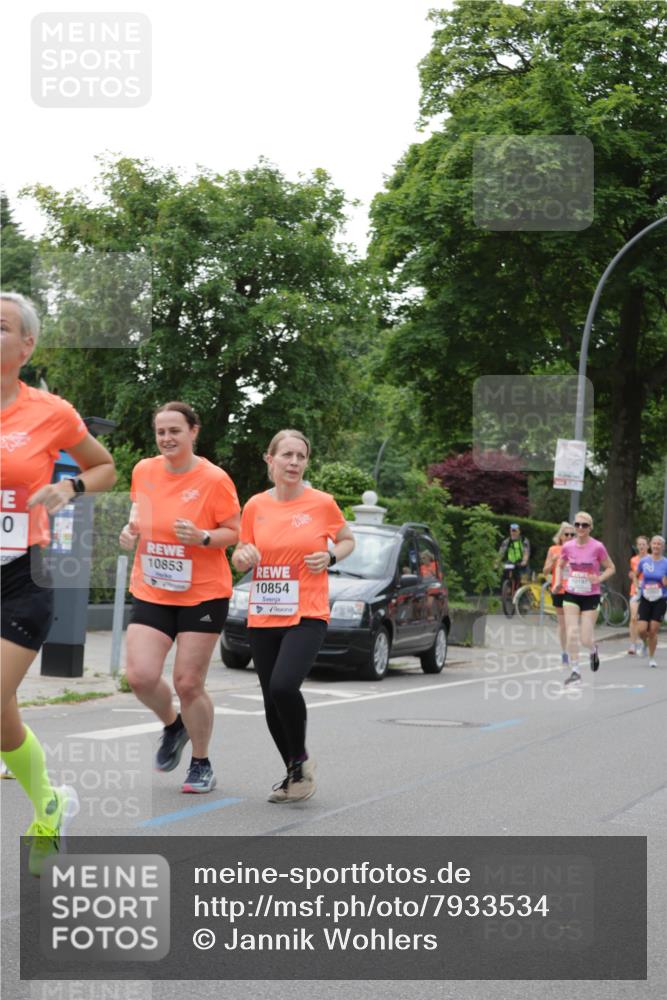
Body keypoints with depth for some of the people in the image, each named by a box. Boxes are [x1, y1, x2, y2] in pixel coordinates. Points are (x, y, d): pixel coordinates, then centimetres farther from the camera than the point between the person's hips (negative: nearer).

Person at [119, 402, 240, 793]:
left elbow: (234, 532, -5)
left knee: (189, 684, -2)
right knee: (141, 676, -10)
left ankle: (202, 764, 20)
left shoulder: (214, 479, -11)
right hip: (151, 593, 4)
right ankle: (173, 725, 24)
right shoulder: (143, 471, 3)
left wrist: (202, 537, -23)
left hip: (203, 595, -4)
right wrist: (132, 528, 1)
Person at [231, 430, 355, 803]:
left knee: (284, 686, -24)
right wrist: (244, 555, -10)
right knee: (272, 701, 7)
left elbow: (348, 540, 13)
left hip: (308, 616, -4)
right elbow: (240, 560, 14)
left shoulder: (322, 503, -3)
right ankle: (294, 773, 28)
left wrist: (330, 557, -7)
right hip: (263, 618, 4)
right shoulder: (255, 506, 4)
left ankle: (301, 759, 0)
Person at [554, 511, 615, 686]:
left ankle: (593, 651, 35)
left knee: (585, 639, -2)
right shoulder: (567, 547, -2)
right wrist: (558, 581, 0)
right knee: (572, 633, -10)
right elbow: (560, 566, 16)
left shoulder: (597, 547, -11)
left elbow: (611, 568, -1)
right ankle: (575, 671, 2)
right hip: (571, 595, 2)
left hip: (591, 597, -2)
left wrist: (599, 579, -18)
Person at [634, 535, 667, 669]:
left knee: (653, 631, -4)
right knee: (642, 630, -8)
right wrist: (638, 587, -2)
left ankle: (652, 658, 14)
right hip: (645, 599, 1)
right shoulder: (644, 561, 0)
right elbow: (636, 576, 16)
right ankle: (645, 643, 28)